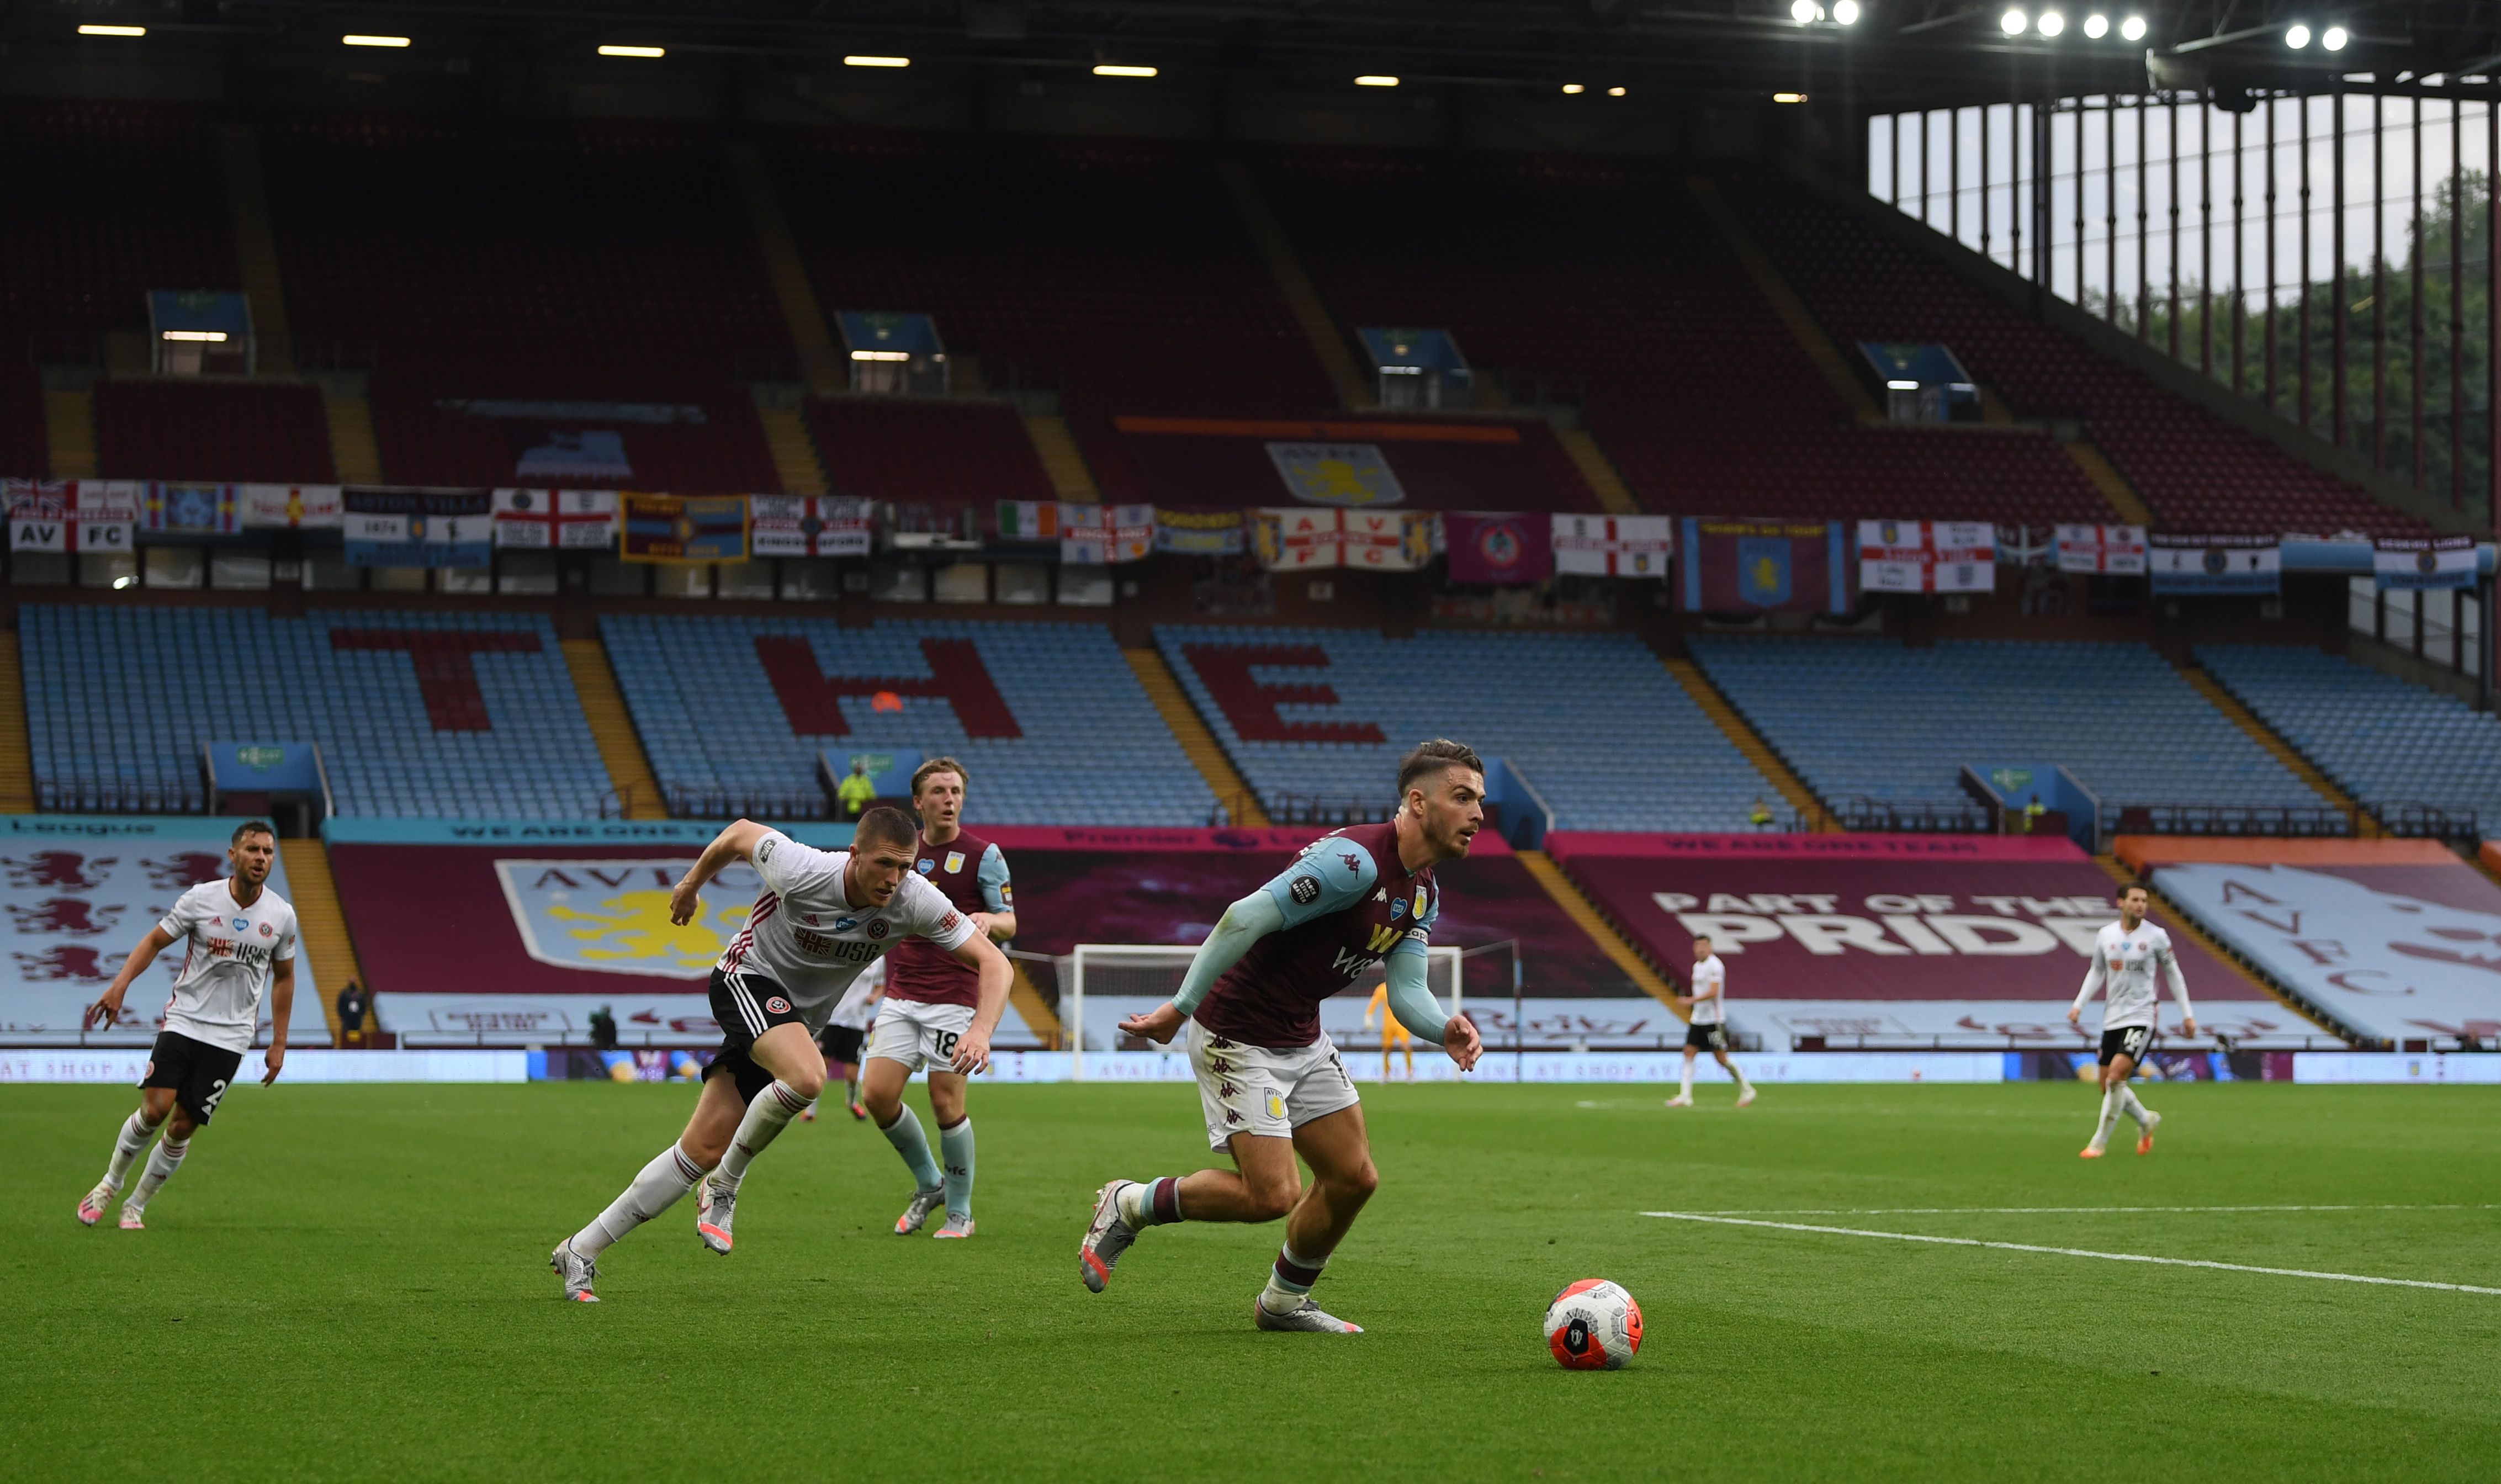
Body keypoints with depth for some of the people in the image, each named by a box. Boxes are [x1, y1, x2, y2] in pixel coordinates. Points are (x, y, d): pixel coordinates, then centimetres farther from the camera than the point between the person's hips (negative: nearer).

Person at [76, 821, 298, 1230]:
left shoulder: (281, 916, 0)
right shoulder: (201, 899, -6)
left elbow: (284, 976, 13)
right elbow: (155, 941, 3)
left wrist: (279, 1043, 11)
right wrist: (120, 984, -12)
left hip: (230, 1038, 1)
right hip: (183, 1023, -1)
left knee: (182, 1127, -3)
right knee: (155, 1108, -16)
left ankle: (135, 1206, 15)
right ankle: (111, 1182, 9)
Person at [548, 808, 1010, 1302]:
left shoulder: (915, 901, -19)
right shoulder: (800, 871, -27)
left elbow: (993, 963, -17)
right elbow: (740, 833, -6)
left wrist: (980, 1030, -35)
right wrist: (691, 885, 11)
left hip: (800, 1017, 5)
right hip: (749, 978, -4)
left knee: (705, 1150, -2)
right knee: (806, 1077, -36)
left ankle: (579, 1252, 7)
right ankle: (725, 1186, -10)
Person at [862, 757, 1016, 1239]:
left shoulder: (983, 855, -2)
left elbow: (1010, 923, -2)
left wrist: (988, 921, -24)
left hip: (953, 996, -5)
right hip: (901, 995, 5)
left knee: (947, 1103, -7)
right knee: (877, 1094, -5)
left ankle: (960, 1211, 10)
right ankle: (929, 1184, 17)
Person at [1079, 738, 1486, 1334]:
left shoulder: (1422, 893, 6)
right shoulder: (1356, 861, -25)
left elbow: (1407, 989, 3)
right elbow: (1245, 919, -27)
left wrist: (1445, 1029, -20)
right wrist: (1181, 1008, -24)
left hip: (1302, 1038, 9)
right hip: (1237, 1036, -9)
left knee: (1354, 1177, 6)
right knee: (1272, 1194, -13)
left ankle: (1284, 1302, 25)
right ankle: (1129, 1206, 8)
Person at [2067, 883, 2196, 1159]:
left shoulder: (2156, 937, -3)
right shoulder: (2105, 936, 5)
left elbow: (2173, 974, 7)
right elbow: (2097, 972, 17)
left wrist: (2187, 1014, 7)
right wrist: (2079, 1005, 5)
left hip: (2141, 1018, -4)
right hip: (2112, 1019, 4)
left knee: (2116, 1075, -20)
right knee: (2108, 1085, 5)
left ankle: (2098, 1143, -12)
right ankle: (2146, 1121, 33)